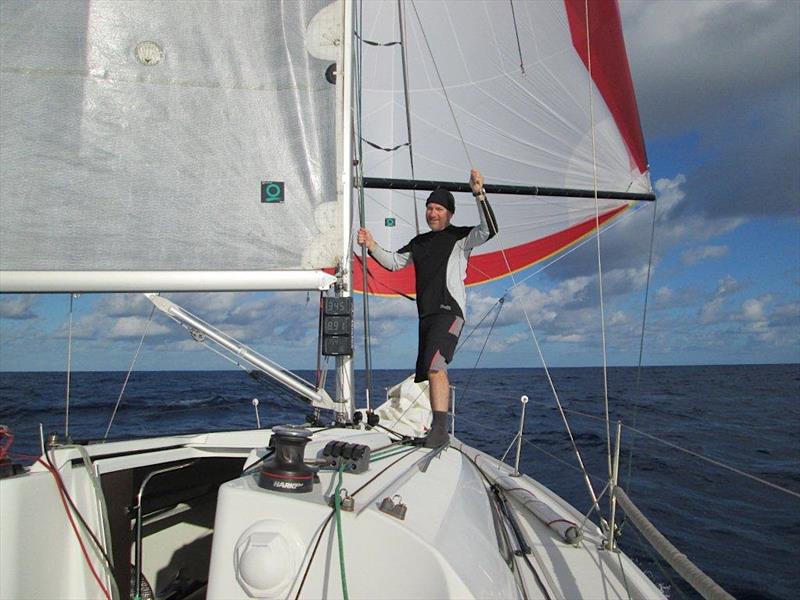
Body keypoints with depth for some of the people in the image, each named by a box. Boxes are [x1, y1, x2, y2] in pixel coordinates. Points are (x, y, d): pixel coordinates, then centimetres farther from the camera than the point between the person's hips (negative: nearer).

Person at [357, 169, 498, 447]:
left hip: (449, 311, -8)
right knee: (427, 372, 9)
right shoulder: (419, 242, 22)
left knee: (435, 365, -25)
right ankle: (438, 429, 19)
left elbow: (489, 230, -15)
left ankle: (440, 429, -25)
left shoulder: (460, 237, 2)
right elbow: (393, 262, 29)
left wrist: (479, 193, -23)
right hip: (426, 315, 8)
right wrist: (372, 246, 13)